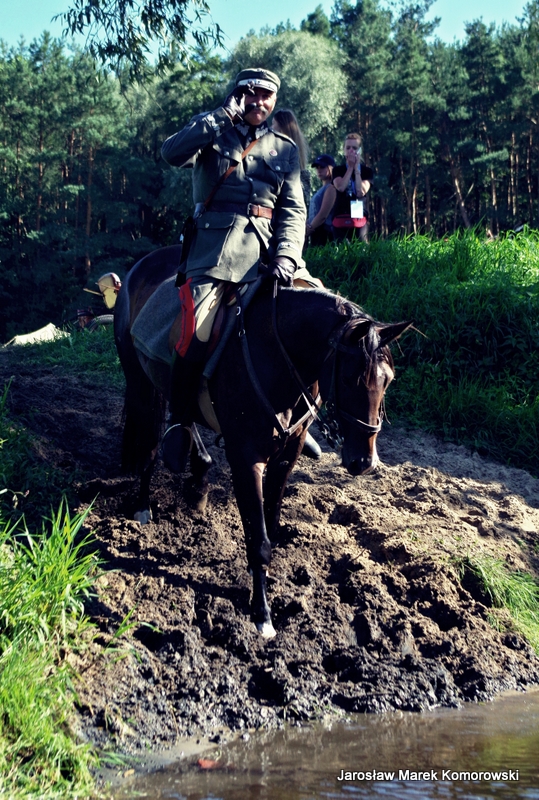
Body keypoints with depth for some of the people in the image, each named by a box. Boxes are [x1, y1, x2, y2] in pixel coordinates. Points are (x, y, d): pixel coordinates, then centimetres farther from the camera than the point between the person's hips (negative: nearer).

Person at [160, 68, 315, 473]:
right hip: (216, 245, -3)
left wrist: (286, 256, -10)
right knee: (196, 333, -24)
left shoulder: (285, 148, 19)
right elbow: (172, 153, -9)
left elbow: (294, 210, 9)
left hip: (269, 247, 3)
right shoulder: (212, 131, 12)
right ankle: (180, 421, -2)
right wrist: (223, 117, -12)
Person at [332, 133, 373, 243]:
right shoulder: (338, 170, 11)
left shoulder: (366, 171, 10)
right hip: (340, 220, 0)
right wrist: (351, 167, -1)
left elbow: (361, 192, -6)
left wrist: (356, 169, -2)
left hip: (359, 218, 0)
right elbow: (340, 187, -9)